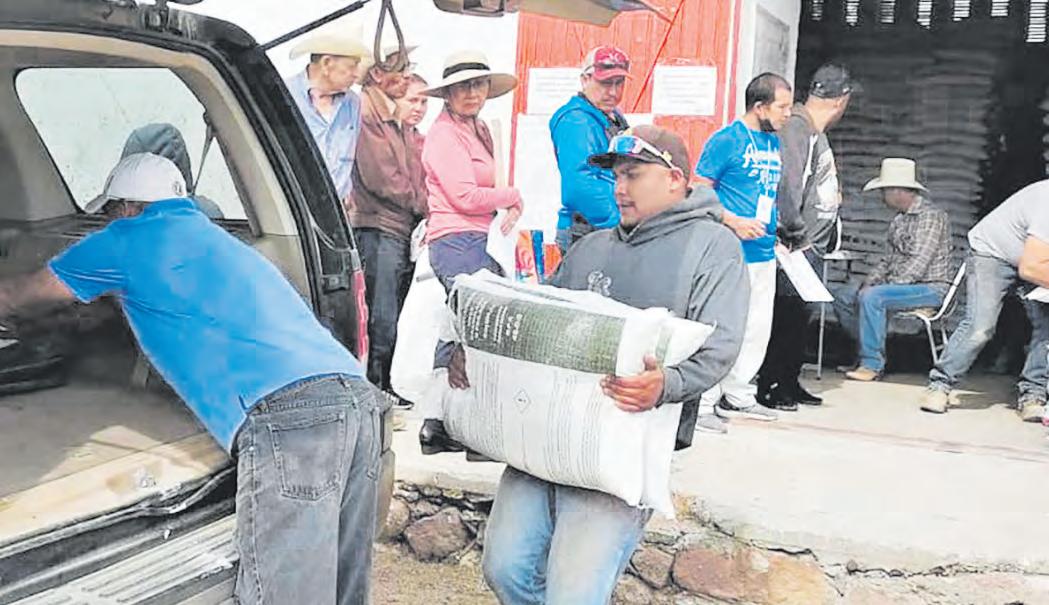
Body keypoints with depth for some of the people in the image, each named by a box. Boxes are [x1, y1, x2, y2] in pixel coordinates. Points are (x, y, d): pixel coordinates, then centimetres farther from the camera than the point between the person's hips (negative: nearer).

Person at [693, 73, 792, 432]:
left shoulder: (774, 143, 14)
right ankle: (703, 403, 3)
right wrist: (734, 223, -19)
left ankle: (737, 396, 27)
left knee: (758, 329, 14)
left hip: (764, 253, 8)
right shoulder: (727, 140, -10)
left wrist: (775, 232, 14)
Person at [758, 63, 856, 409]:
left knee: (799, 316, 14)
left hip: (813, 247, 10)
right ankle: (768, 385, 3)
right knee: (785, 315, -6)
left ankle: (790, 383, 23)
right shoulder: (796, 127, -14)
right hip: (797, 247, -10)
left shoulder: (817, 132, 18)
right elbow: (787, 185, -21)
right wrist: (797, 235, -18)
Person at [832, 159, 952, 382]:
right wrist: (870, 281, -2)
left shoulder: (931, 216, -15)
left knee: (871, 297, -31)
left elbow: (918, 265, -23)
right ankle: (870, 353, 10)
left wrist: (879, 287, -22)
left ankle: (873, 364, -22)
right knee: (843, 298, 4)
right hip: (902, 285, 10)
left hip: (930, 288, -9)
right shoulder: (899, 219, 13)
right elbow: (888, 259, 16)